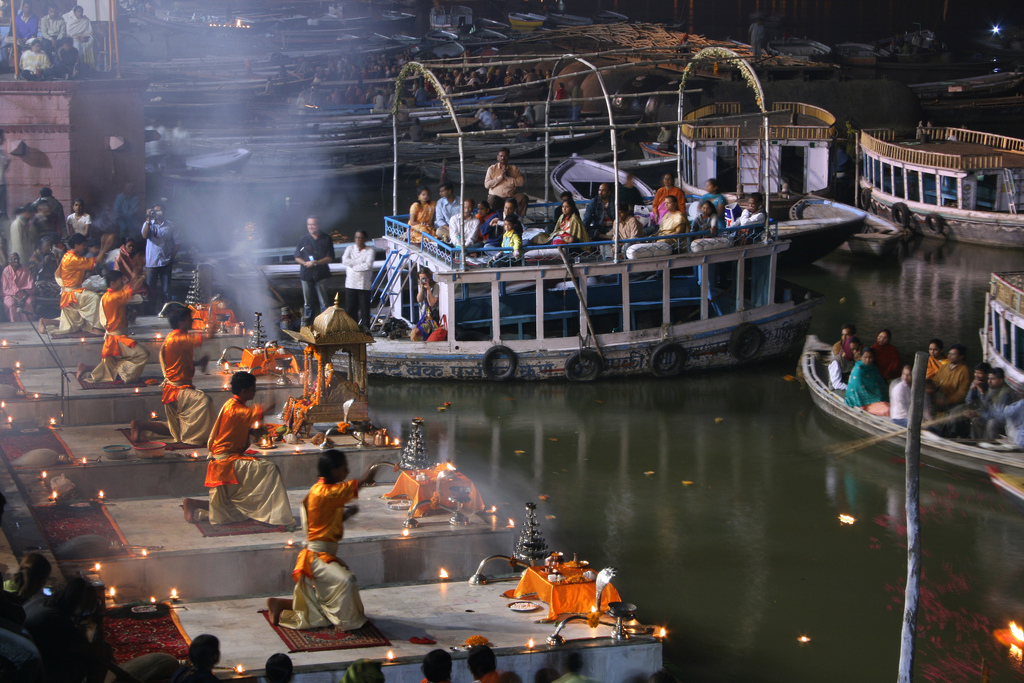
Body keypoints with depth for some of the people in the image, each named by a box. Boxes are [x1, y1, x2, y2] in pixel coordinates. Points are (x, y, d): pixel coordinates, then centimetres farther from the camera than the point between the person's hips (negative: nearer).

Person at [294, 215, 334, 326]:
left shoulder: (326, 239, 3)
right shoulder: (303, 239, 8)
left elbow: (330, 258, -1)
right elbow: (297, 258, 8)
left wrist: (316, 262, -14)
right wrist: (305, 263, -13)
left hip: (321, 274, -2)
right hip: (307, 274, 2)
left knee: (324, 302, -4)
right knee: (308, 303, 6)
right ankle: (306, 324, 12)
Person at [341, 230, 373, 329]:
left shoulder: (370, 250, 1)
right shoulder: (350, 248, 11)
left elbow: (368, 265, -13)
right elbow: (344, 260, -5)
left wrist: (353, 266, -7)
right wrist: (360, 263, -9)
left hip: (364, 285, -3)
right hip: (350, 283, 3)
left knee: (364, 307, -4)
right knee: (350, 308, 2)